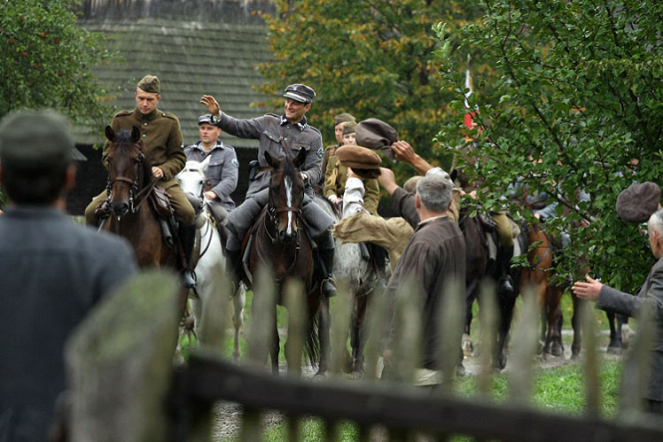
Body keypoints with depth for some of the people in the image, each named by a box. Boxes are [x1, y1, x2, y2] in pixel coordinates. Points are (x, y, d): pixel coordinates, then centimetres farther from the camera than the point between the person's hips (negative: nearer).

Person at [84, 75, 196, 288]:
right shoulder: (121, 120, 5)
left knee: (187, 213, -27)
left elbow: (178, 158, 8)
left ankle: (185, 266, -8)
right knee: (91, 212, -19)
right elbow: (108, 153, 11)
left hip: (161, 180, -1)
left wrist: (163, 170, -12)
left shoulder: (169, 123, 4)